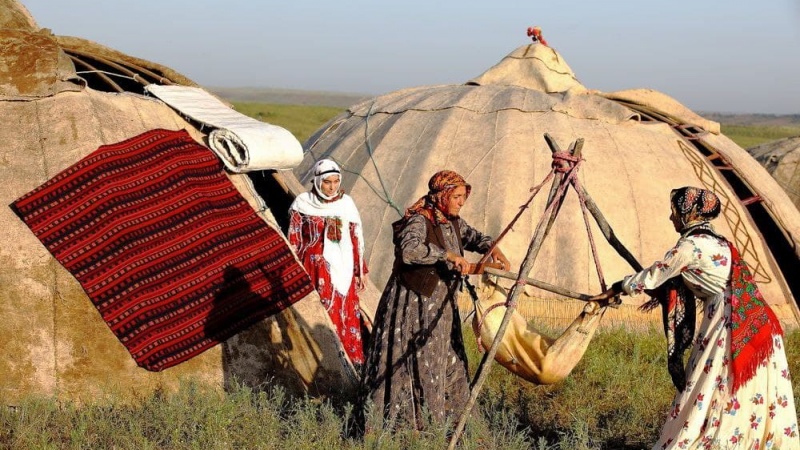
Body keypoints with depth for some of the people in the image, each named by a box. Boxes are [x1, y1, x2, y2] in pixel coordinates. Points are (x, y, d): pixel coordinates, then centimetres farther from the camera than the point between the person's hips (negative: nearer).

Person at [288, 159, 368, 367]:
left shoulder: (346, 203, 5)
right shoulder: (302, 204, -2)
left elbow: (356, 239, 9)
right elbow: (294, 240, 2)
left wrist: (361, 270, 9)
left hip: (343, 267, 3)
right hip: (315, 267, -3)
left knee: (348, 314, 4)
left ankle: (353, 360, 14)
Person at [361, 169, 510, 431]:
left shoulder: (452, 221, 6)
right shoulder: (419, 221, -20)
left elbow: (473, 237, 20)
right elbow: (409, 250, -38)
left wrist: (493, 249, -1)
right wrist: (449, 256, -37)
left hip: (441, 305, 9)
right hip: (414, 305, -9)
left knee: (449, 363, 13)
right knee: (416, 364, -4)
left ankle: (446, 415, 25)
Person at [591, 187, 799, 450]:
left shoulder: (691, 245, -8)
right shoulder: (717, 242, 18)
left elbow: (652, 277, 0)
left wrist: (614, 290, 13)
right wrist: (662, 296, 36)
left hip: (729, 326, -9)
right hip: (754, 325, 9)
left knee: (707, 397, -2)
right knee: (754, 398, 13)